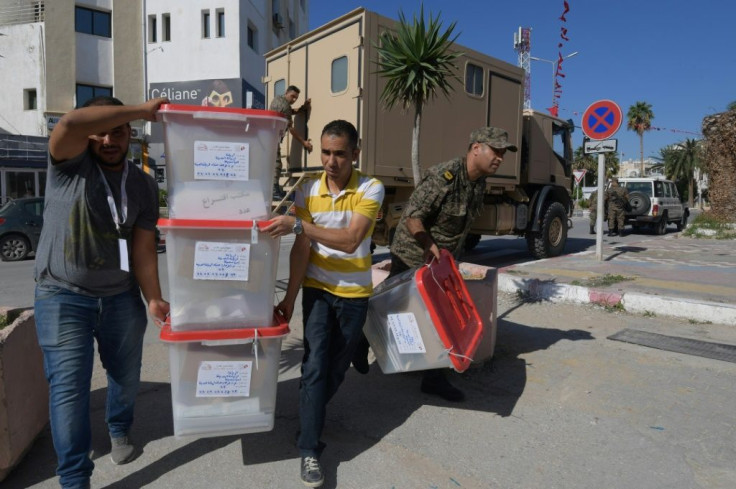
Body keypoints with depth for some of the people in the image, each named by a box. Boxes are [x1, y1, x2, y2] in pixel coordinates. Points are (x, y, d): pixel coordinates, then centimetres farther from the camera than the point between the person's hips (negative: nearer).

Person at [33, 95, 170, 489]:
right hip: (63, 297, -3)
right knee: (68, 387, -1)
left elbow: (143, 247, -4)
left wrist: (154, 299, -13)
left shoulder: (144, 186, 0)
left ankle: (119, 430, 46)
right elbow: (70, 124, -33)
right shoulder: (70, 164, -9)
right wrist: (143, 110, -29)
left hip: (122, 298, 4)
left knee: (126, 375, 17)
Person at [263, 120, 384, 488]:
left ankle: (312, 410, 43)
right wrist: (290, 296, -10)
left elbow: (351, 239, -28)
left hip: (354, 293, 0)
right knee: (315, 364, -6)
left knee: (337, 366, 14)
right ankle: (309, 449, 5)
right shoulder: (307, 190, -8)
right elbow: (301, 248, -8)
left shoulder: (371, 189, -15)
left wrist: (297, 224, -34)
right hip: (317, 289, 0)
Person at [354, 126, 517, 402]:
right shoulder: (443, 176, -25)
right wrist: (430, 247, -36)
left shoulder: (480, 182, 3)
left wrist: (452, 256, 13)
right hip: (412, 256, -7)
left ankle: (433, 378, 21)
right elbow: (412, 216, -27)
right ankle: (363, 341, 37)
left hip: (443, 260, 8)